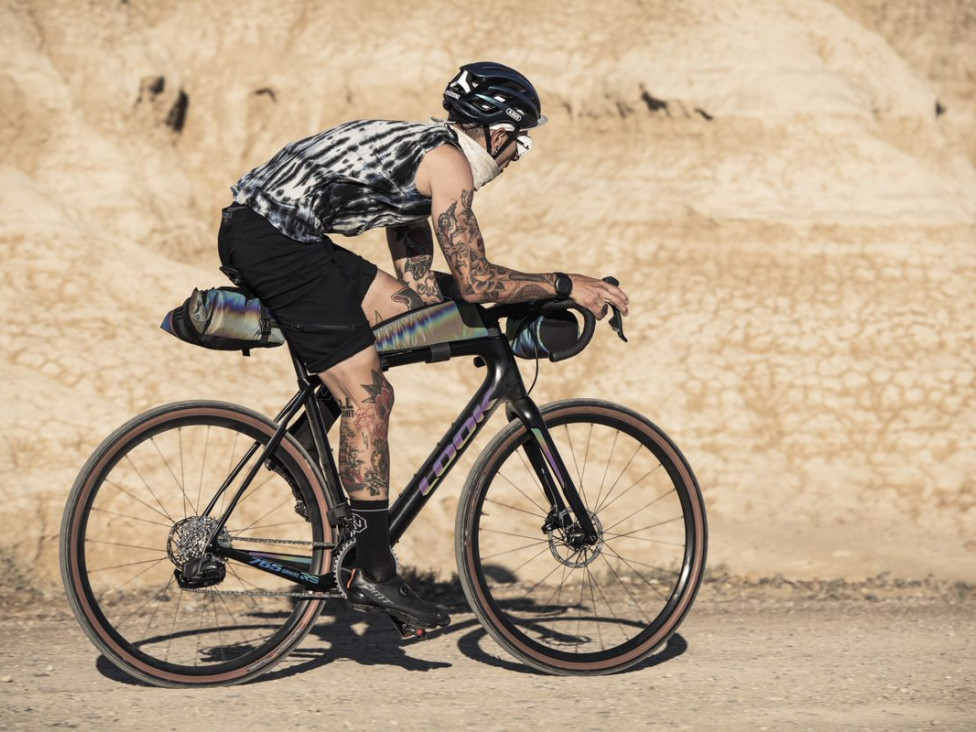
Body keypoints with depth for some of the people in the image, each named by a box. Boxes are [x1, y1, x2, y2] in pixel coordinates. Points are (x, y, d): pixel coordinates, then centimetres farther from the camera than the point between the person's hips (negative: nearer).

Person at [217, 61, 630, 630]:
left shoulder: (417, 153, 23)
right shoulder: (450, 162, -6)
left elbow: (423, 290, 27)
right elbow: (475, 282, -13)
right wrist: (565, 285, -4)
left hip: (255, 224, 10)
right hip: (272, 237, -10)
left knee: (406, 307, 17)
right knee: (369, 396, -8)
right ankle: (373, 573, -6)